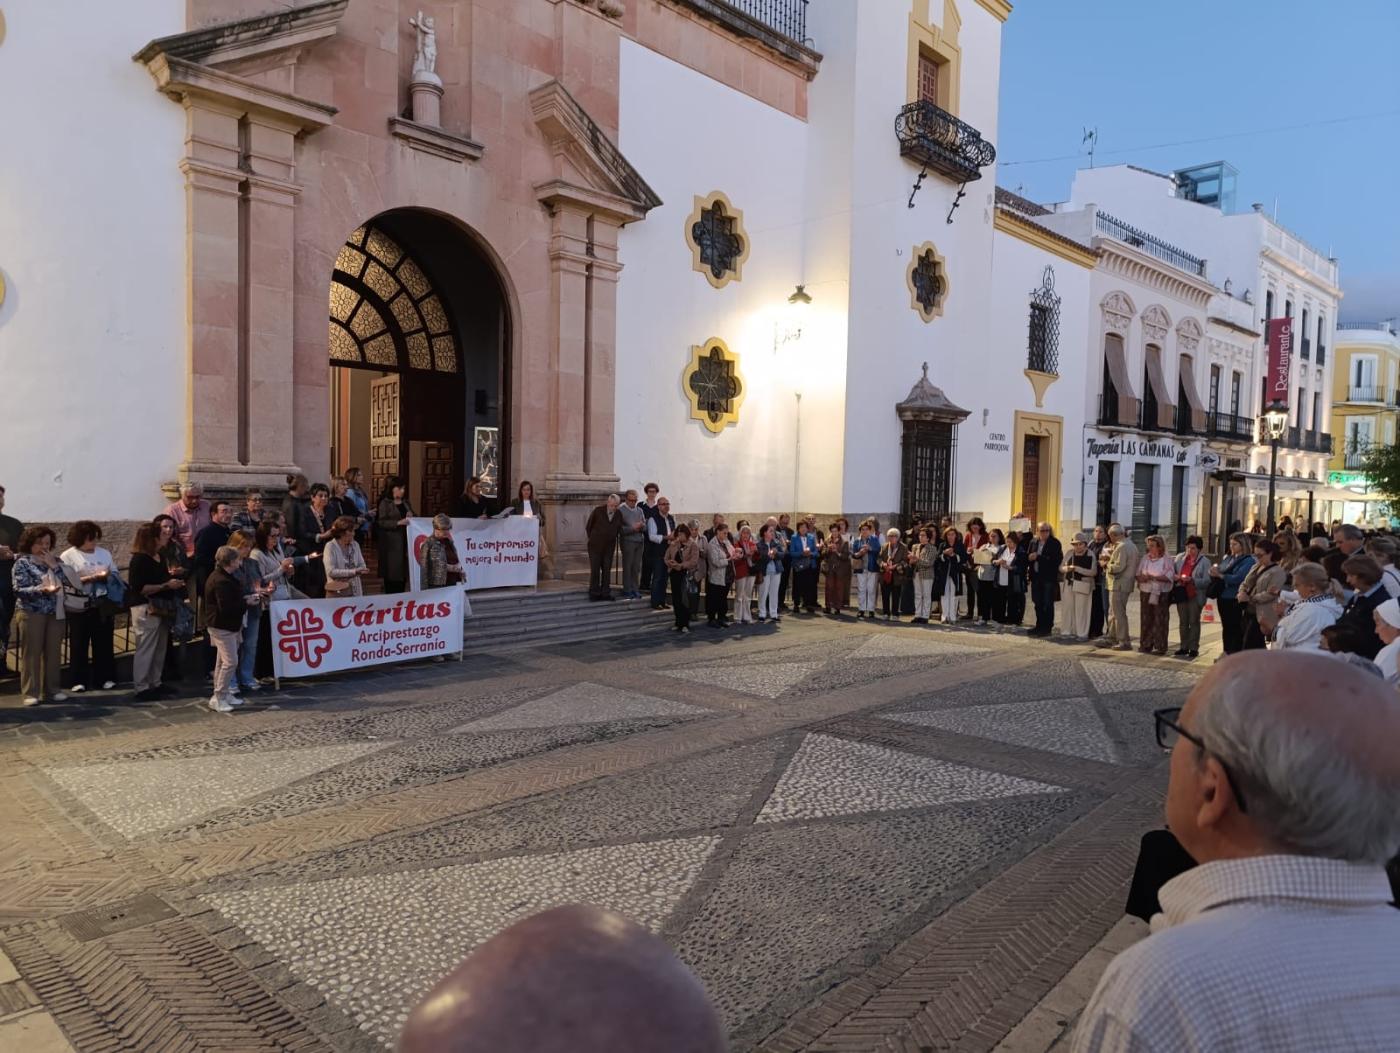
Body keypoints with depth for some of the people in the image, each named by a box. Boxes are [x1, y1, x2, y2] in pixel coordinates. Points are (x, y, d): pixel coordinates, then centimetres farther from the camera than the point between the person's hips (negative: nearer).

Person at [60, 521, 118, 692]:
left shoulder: (105, 553, 10)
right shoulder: (68, 556, -4)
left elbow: (115, 575, 12)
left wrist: (107, 577, -9)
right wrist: (91, 577, -20)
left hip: (102, 604, 3)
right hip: (78, 606, -3)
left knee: (103, 642, 6)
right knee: (79, 644, 3)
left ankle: (105, 678, 15)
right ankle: (79, 681, 11)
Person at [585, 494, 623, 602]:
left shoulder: (618, 515, 0)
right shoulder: (598, 511, -10)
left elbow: (619, 530, 14)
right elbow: (588, 526, 0)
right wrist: (592, 539, 4)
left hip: (609, 547, 3)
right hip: (595, 546, -3)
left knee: (607, 570, 5)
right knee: (595, 570, -1)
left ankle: (605, 593, 11)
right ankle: (594, 593, 5)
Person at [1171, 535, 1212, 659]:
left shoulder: (1205, 561, -4)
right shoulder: (1180, 557, 8)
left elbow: (1206, 581, -11)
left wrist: (1191, 580, -23)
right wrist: (1177, 577, -9)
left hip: (1195, 595, -4)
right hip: (1181, 593, 4)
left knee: (1194, 622, 2)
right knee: (1183, 622, 9)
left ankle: (1194, 648, 8)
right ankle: (1184, 647, 17)